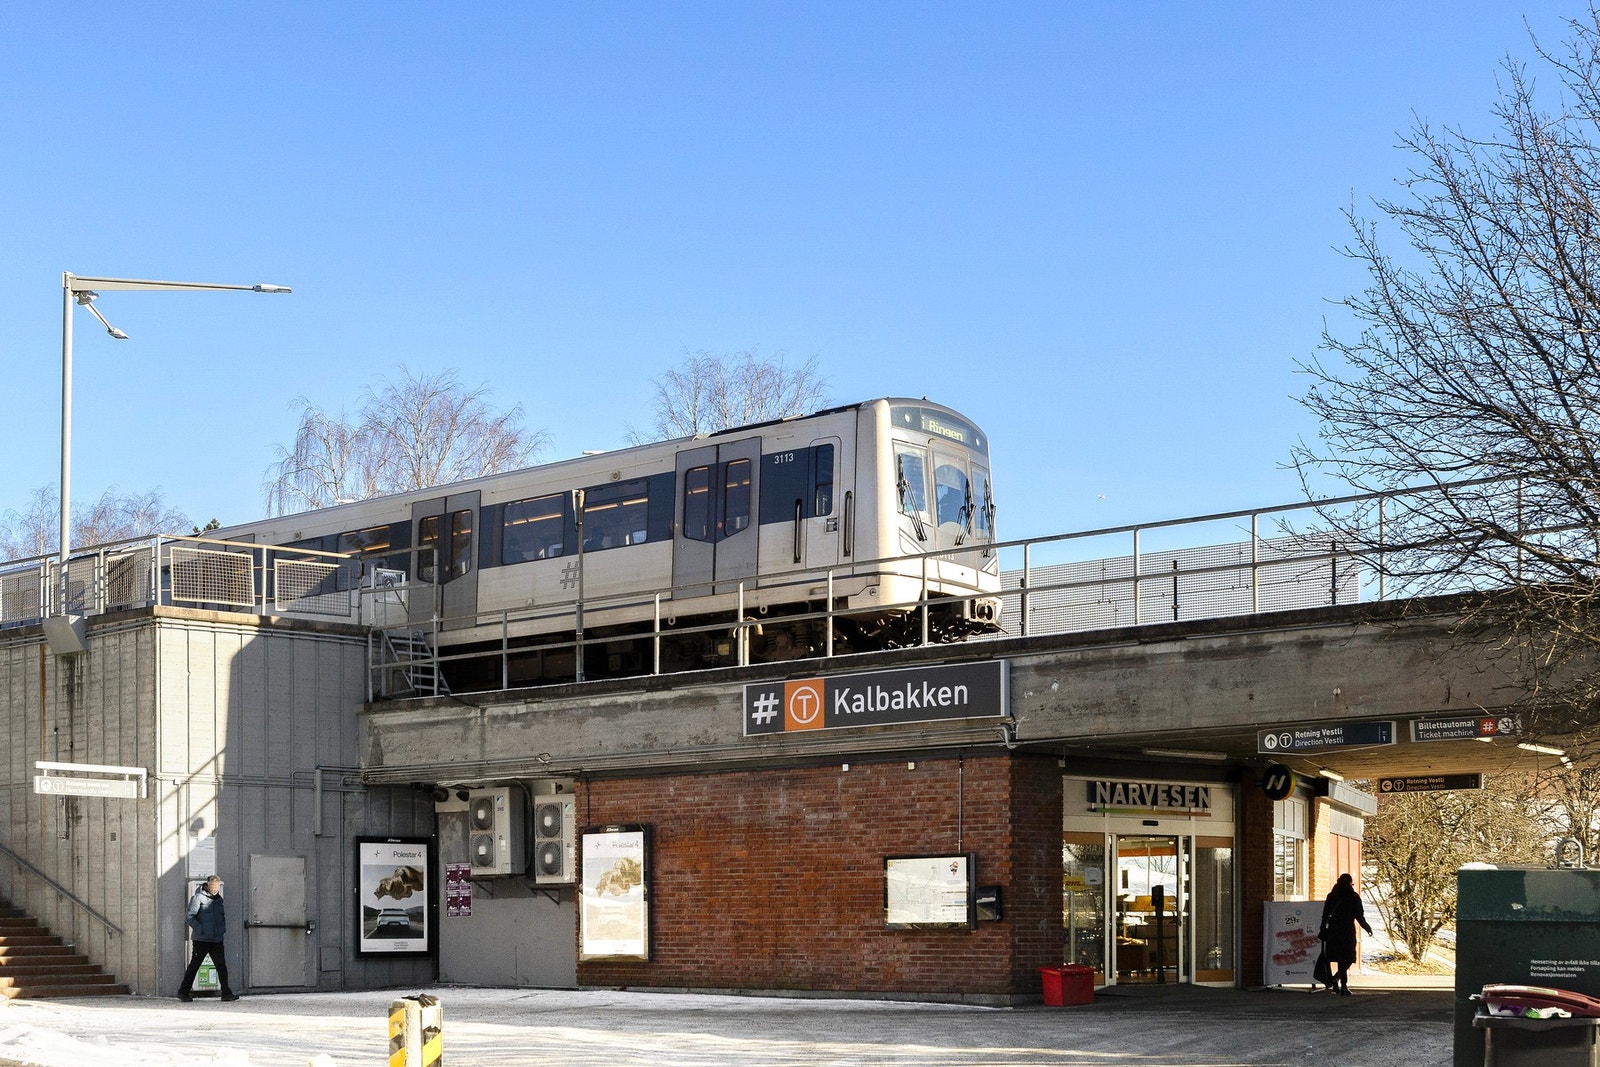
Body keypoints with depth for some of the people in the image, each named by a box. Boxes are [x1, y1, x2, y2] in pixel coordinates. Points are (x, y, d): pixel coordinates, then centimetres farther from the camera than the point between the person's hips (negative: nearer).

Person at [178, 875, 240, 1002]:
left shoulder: (219, 899, 14)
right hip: (202, 939, -5)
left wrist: (223, 929, 7)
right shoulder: (198, 898, -6)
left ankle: (226, 993, 1)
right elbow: (190, 917, -10)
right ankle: (183, 992, 12)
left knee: (221, 966, 0)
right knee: (194, 965, 2)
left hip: (217, 940, 5)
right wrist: (200, 930, -17)